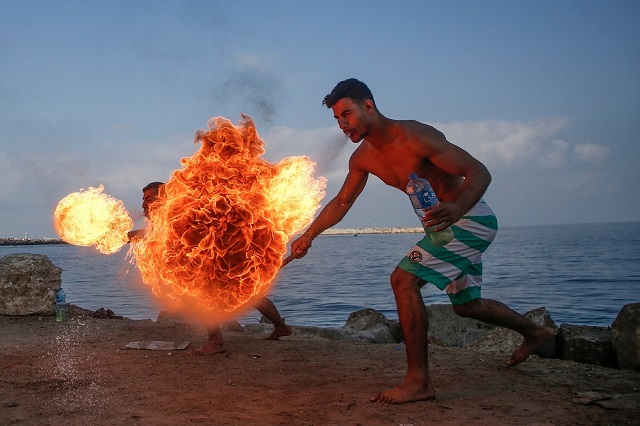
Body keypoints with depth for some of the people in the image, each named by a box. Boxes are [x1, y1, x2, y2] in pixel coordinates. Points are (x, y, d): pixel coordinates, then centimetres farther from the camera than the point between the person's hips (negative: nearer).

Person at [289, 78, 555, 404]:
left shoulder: (414, 136, -25)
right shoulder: (363, 158, 0)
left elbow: (479, 172, -28)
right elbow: (341, 202, 14)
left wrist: (457, 208, -47)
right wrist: (308, 236, 7)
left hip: (470, 218, -9)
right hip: (449, 222, 9)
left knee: (404, 279, -21)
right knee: (465, 303, 22)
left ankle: (418, 381, -16)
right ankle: (534, 332, 46)